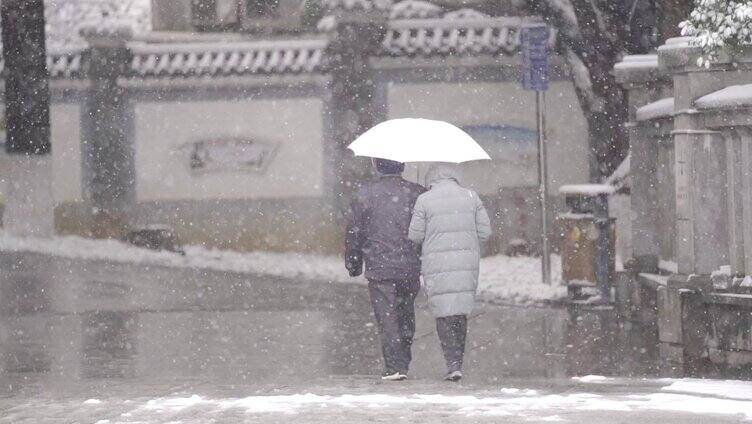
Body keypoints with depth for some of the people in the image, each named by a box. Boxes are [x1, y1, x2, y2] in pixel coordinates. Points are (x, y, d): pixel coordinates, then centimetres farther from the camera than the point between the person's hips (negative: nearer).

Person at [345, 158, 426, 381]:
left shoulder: (365, 194, -2)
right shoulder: (416, 193, 1)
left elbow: (354, 232, 2)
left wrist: (353, 264, 13)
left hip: (379, 268, -2)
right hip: (411, 268, 2)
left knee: (387, 317, -1)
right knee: (406, 315, 16)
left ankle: (395, 366, -9)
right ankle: (403, 361, 22)